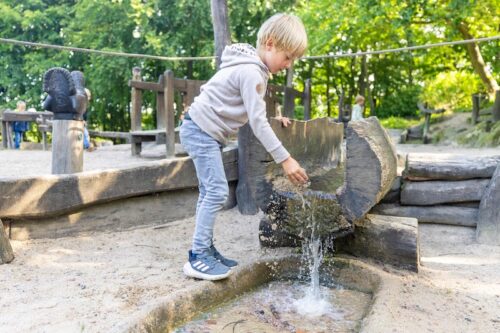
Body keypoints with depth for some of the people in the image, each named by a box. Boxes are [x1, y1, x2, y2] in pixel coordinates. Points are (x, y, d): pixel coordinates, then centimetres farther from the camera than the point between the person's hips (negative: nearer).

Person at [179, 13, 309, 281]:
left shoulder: (254, 67, 10)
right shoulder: (251, 72, -21)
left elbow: (252, 115, 19)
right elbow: (257, 123, -25)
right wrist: (285, 159, -23)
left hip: (206, 132, 10)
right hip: (201, 131, -10)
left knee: (210, 192, 11)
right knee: (217, 191, -12)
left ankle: (205, 250, 20)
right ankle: (198, 258, -4)